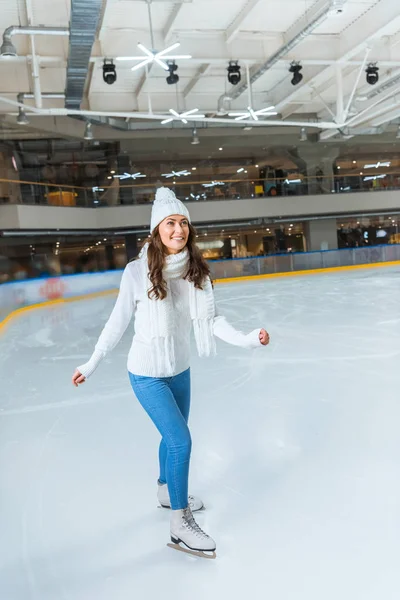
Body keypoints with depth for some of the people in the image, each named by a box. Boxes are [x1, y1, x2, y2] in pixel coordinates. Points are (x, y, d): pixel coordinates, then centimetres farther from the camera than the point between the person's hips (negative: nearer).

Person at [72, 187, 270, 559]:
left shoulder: (195, 270, -9)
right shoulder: (138, 271, -21)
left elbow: (211, 319, -8)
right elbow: (118, 322, -10)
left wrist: (247, 339, -20)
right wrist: (90, 365, -3)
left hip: (180, 370, 5)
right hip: (147, 374, -5)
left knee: (173, 435, 22)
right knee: (181, 441, -7)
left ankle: (167, 491, 50)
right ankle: (180, 526, 14)